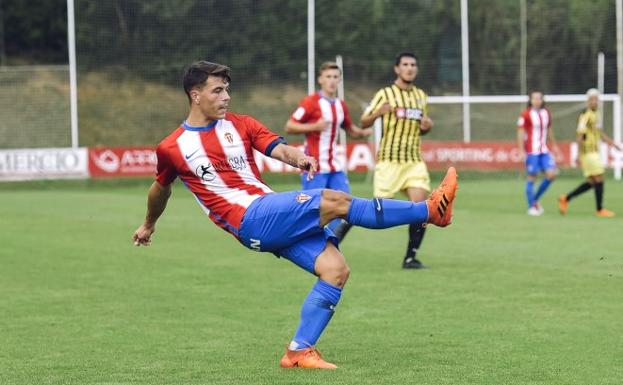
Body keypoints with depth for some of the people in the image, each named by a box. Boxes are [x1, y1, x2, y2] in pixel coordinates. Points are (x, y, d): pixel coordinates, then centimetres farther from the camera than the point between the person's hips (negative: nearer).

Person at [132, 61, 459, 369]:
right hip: (251, 221, -6)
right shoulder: (172, 149, 3)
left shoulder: (239, 125, 13)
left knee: (336, 269, -10)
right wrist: (149, 225, 38)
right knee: (335, 201, -20)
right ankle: (428, 210, -15)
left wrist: (298, 158, -26)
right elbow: (160, 189, 23)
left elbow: (278, 148, -2)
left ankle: (300, 351, -4)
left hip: (277, 219, 6)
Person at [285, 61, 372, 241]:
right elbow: (289, 127, -11)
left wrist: (363, 132, 2)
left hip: (335, 167, 7)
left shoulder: (340, 105, 11)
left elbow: (350, 130, 24)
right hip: (314, 167, -7)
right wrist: (314, 126, -24)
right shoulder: (311, 102, -9)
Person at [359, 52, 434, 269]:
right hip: (389, 160, -4)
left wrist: (427, 127, 1)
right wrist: (378, 113, -23)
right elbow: (364, 123, -2)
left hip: (414, 161, 4)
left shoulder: (421, 96, 13)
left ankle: (411, 257, -3)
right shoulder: (385, 94, -2)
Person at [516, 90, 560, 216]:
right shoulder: (526, 114, -8)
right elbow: (520, 133, -8)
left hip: (544, 151, 6)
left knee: (551, 174, -5)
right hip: (531, 152, -6)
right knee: (531, 177, -3)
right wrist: (521, 151, -14)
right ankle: (531, 207, 7)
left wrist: (554, 145, 24)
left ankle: (535, 199, 12)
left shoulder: (546, 113, 10)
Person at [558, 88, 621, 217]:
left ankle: (565, 199, 15)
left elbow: (600, 134, 26)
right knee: (599, 180, -6)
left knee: (592, 183, 9)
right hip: (588, 152, -9)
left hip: (594, 152, 9)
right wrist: (580, 155, -21)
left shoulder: (595, 115, 15)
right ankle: (600, 210, 3)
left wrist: (613, 144, 22)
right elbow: (579, 135, -18)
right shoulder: (586, 115, -14)